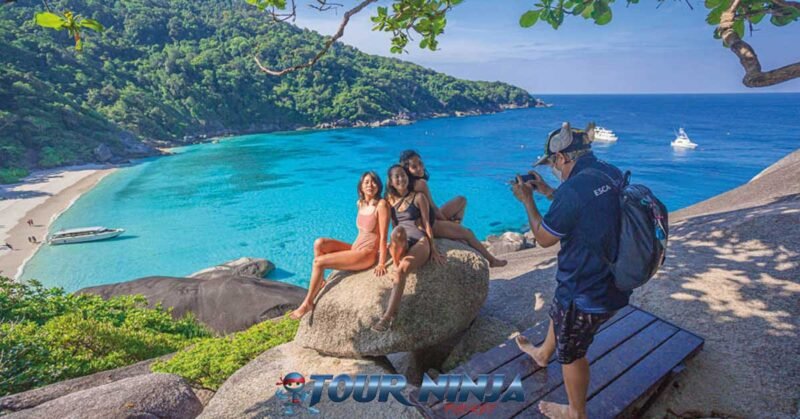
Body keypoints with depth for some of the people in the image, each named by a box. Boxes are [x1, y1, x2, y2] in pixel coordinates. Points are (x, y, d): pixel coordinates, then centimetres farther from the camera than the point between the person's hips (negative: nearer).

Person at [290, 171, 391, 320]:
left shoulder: (381, 205, -14)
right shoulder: (360, 203, 10)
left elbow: (383, 236, -17)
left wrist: (381, 264, -19)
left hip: (368, 254, -8)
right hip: (355, 248, 8)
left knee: (318, 262, -15)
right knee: (319, 243, -8)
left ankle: (307, 303, 0)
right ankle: (320, 284, 2)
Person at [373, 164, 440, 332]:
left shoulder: (418, 197, 10)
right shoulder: (390, 200, 20)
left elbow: (427, 224, 5)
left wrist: (433, 249, -1)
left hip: (419, 241, -2)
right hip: (400, 244, 2)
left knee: (402, 270, -34)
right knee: (398, 231, -39)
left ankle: (388, 316, -40)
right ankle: (396, 266, -29)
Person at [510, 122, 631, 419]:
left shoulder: (572, 189, -30)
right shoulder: (613, 175, -5)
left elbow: (544, 238, -14)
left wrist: (527, 201, -3)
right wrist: (548, 192, 14)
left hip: (585, 294, -8)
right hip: (614, 285, 8)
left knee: (571, 355, 16)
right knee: (559, 311, 34)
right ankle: (543, 353, 61)